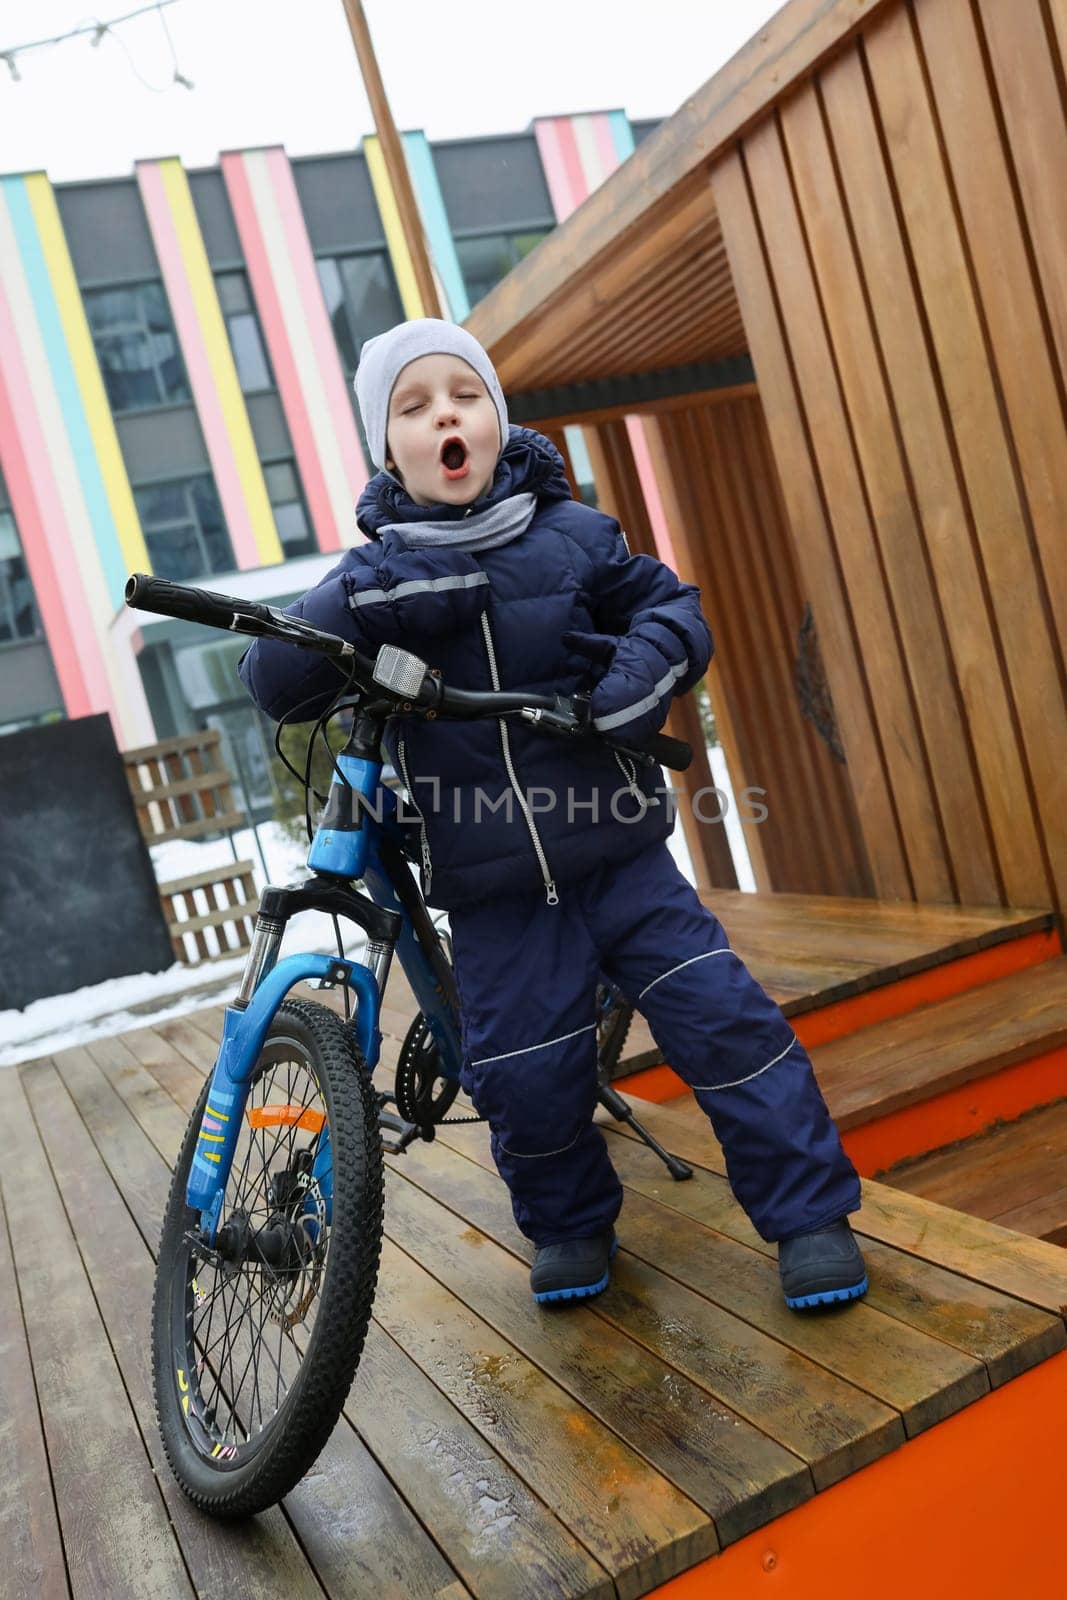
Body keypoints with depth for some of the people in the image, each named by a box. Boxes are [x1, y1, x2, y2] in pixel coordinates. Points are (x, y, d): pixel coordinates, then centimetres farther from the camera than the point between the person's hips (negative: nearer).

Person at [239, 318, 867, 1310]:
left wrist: (644, 660, -17)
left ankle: (810, 1213, 14)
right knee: (526, 1076, 3)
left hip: (617, 853, 0)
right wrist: (364, 604, -28)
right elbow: (274, 681, -11)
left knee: (720, 1018, -4)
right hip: (493, 890, 0)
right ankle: (570, 1224, 33)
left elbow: (672, 606, 6)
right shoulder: (378, 573, 0)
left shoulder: (573, 536, 1)